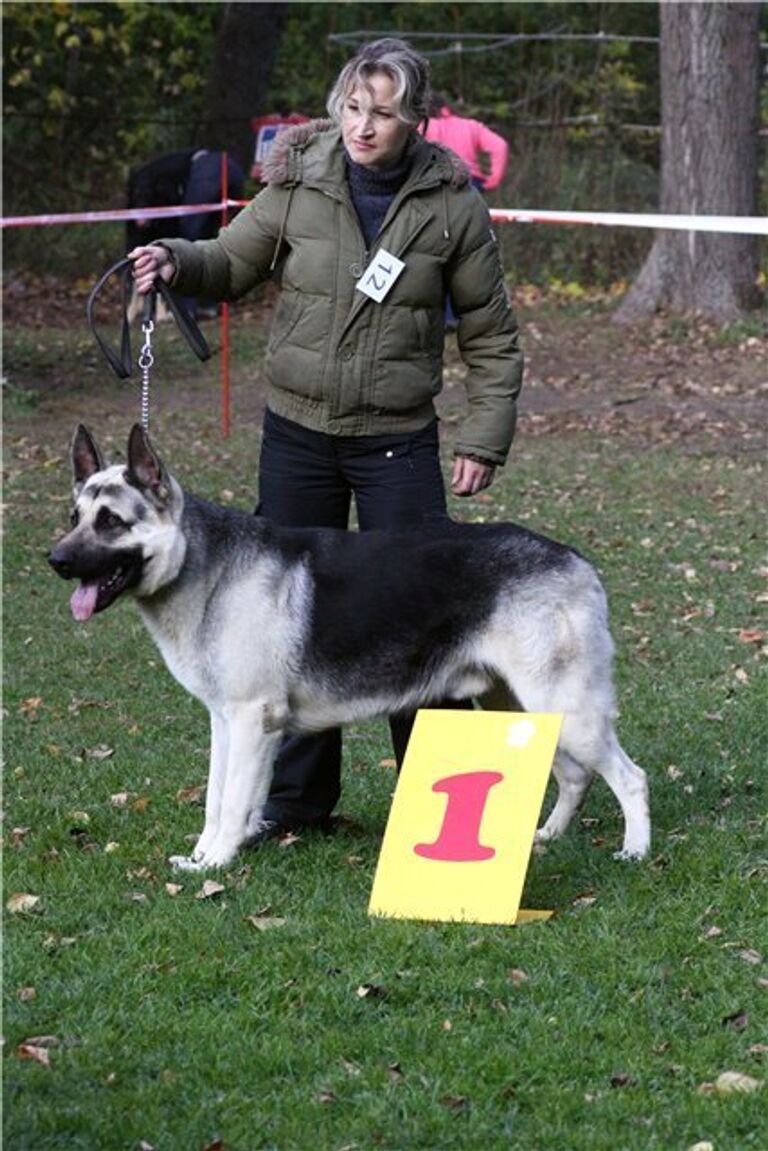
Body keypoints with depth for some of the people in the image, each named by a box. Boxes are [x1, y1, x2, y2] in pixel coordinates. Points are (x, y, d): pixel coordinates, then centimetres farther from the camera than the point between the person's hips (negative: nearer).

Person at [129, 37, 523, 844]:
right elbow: (232, 263, 8)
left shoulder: (451, 204, -5)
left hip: (397, 443, -2)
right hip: (297, 434, 2)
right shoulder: (298, 186, -3)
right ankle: (297, 795, 20)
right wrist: (177, 263, -14)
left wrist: (484, 438, -3)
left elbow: (491, 336, 2)